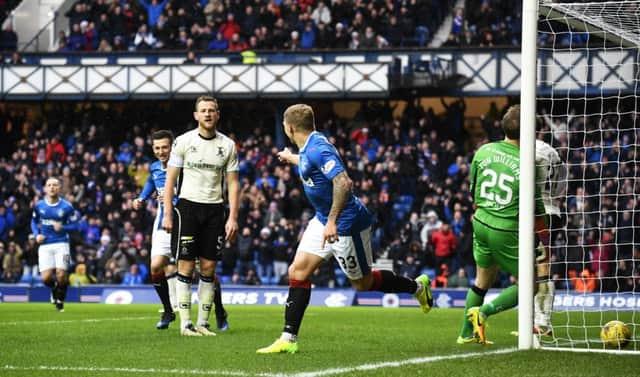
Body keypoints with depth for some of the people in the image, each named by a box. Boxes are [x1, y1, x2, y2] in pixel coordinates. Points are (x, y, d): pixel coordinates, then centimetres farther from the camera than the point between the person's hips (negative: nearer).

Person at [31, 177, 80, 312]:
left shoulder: (66, 207, -5)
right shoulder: (39, 206, 3)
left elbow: (74, 225, -1)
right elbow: (34, 221, 18)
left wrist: (63, 227, -21)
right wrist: (36, 234, 0)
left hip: (61, 244, -2)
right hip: (45, 245, 2)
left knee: (61, 275, -10)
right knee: (46, 278, -8)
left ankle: (60, 301, 15)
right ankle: (54, 288, 29)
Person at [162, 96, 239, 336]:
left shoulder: (227, 145, 6)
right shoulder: (183, 141, 0)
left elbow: (233, 183, 7)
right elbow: (170, 179, 2)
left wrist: (233, 218, -2)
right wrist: (167, 214, -4)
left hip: (215, 209, 2)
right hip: (188, 206, -2)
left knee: (209, 268, 2)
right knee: (186, 267, -5)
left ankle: (203, 323, 8)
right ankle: (185, 323, -2)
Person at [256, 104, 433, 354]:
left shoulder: (318, 149, -25)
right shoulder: (308, 148, 4)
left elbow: (343, 182, -35)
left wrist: (332, 221, -36)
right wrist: (290, 158, 47)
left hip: (345, 224, -9)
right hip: (323, 220, 9)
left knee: (363, 283, 7)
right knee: (298, 272, -1)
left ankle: (417, 287, 29)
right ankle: (289, 339, -1)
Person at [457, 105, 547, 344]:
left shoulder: (483, 151, -1)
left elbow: (473, 192, 10)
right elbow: (536, 208, -9)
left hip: (481, 224, 6)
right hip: (507, 231, -6)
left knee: (483, 279, 23)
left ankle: (467, 333, 29)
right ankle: (483, 312, -7)